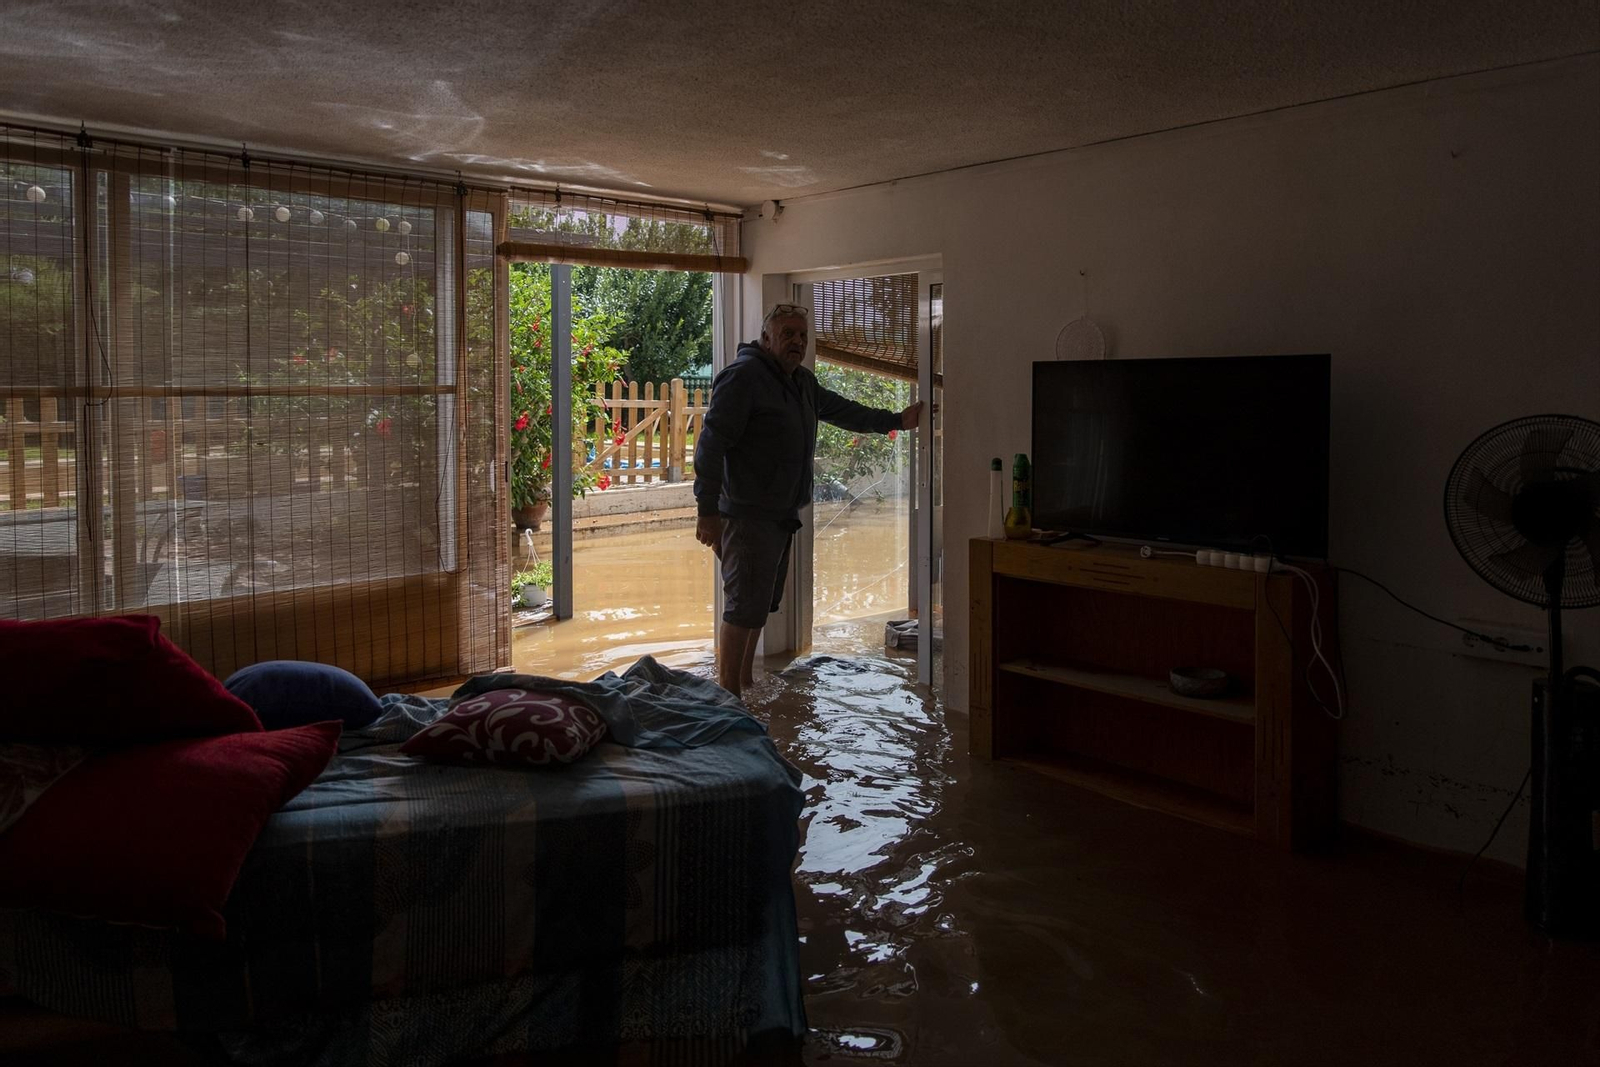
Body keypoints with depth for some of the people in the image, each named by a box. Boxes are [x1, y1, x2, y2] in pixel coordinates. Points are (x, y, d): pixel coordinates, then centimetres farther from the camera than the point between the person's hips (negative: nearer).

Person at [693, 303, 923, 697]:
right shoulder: (744, 377, -14)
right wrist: (707, 511, -23)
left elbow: (842, 410, 32)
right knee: (744, 607, -10)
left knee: (760, 604, 16)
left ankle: (745, 683, 28)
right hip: (748, 516, -9)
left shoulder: (803, 383, 15)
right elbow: (712, 443, -19)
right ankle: (728, 698, -4)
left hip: (782, 515, 9)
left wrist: (895, 420, 27)